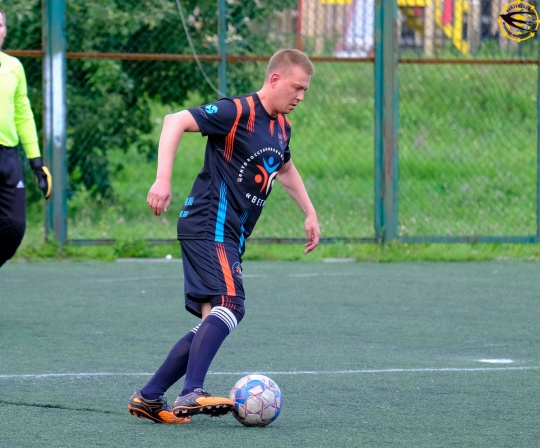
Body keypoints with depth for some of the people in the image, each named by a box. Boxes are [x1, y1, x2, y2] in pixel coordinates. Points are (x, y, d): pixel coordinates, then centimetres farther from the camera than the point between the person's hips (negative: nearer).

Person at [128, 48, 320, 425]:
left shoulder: (282, 127, 15)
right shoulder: (238, 112, -13)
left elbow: (285, 168, 37)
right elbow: (176, 122, -19)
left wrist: (310, 213, 35)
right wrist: (163, 179, -28)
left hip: (231, 238, 10)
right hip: (209, 227, -10)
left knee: (213, 321, 6)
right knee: (229, 305, -25)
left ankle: (149, 398, 10)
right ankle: (191, 394, -34)